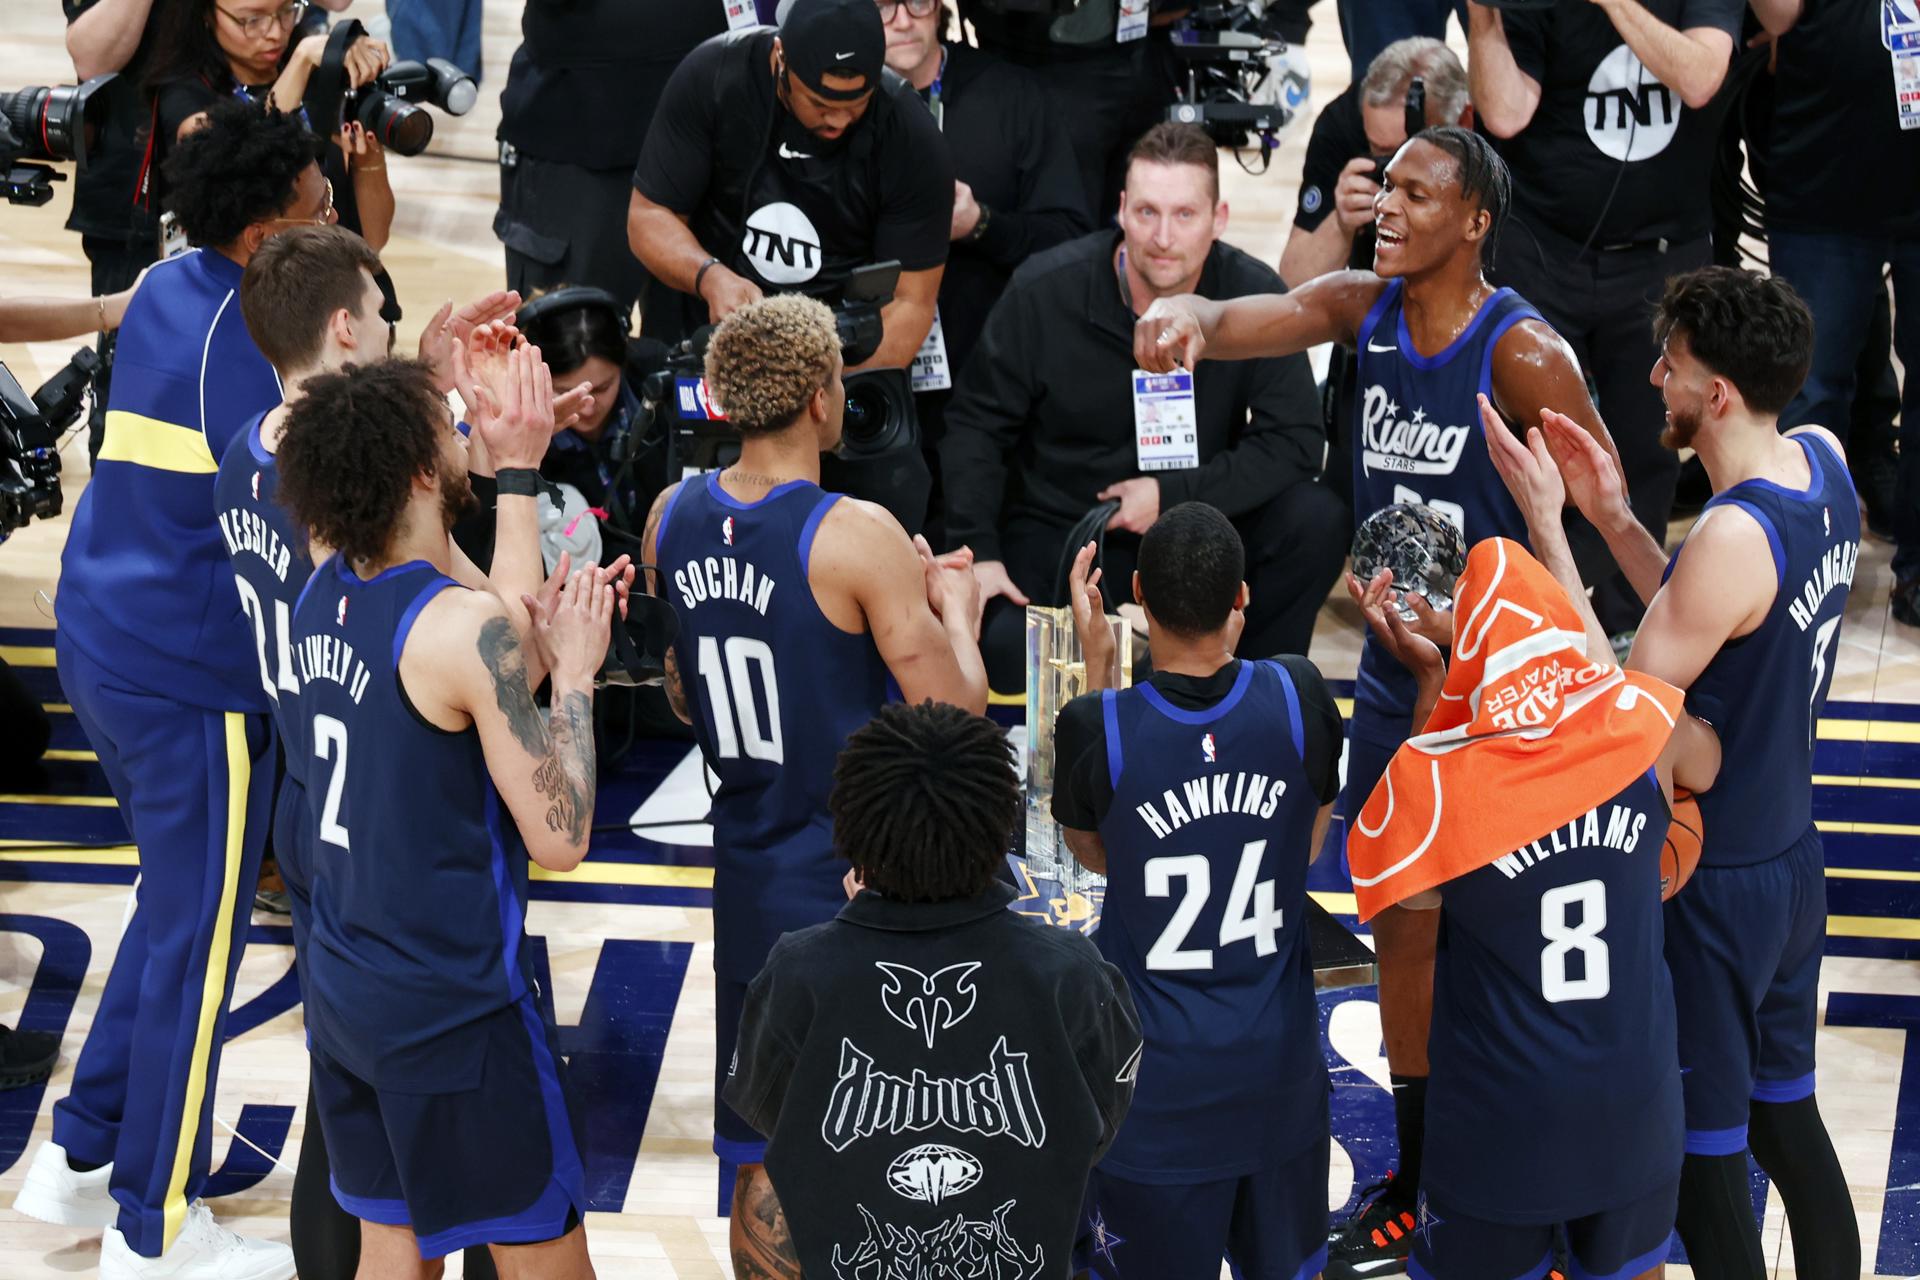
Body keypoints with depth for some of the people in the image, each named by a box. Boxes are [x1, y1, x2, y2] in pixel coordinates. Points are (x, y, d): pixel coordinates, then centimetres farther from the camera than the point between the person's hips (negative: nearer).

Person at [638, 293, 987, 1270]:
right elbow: (956, 716, -18)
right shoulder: (857, 537, -20)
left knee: (763, 1160, 16)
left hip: (749, 878, 6)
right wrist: (955, 608, 1)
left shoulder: (671, 520, 0)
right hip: (861, 887, -6)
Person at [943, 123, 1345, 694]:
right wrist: (977, 552, -14)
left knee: (1315, 522, -25)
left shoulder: (1252, 296, -12)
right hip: (1056, 534, -1)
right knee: (1001, 652, -28)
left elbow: (1296, 440, -14)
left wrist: (1173, 495, -21)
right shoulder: (1045, 291, -13)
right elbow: (975, 426, -4)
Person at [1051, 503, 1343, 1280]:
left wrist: (1095, 663, 1)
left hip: (1156, 1082, -2)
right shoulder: (1298, 696, -13)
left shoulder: (1098, 727, -19)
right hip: (1279, 1064, 2)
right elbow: (1309, 847, 3)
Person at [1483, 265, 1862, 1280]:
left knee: (1704, 1147, 7)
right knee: (1785, 1110, 23)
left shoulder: (1735, 536, -30)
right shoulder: (1822, 462, -3)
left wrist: (1547, 528, -24)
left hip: (1715, 890, -9)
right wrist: (1612, 517, 0)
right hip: (1793, 855, 9)